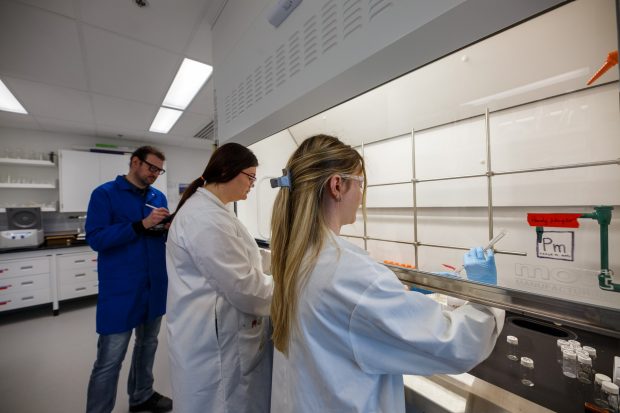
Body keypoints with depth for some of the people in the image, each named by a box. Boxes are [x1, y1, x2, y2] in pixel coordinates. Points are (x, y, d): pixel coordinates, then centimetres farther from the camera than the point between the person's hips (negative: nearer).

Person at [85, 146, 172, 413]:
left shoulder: (159, 197, 8)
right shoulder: (105, 193, -6)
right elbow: (95, 238, -15)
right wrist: (142, 224, -24)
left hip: (155, 285, 6)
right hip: (120, 289, -6)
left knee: (148, 344, 21)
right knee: (110, 359, 4)